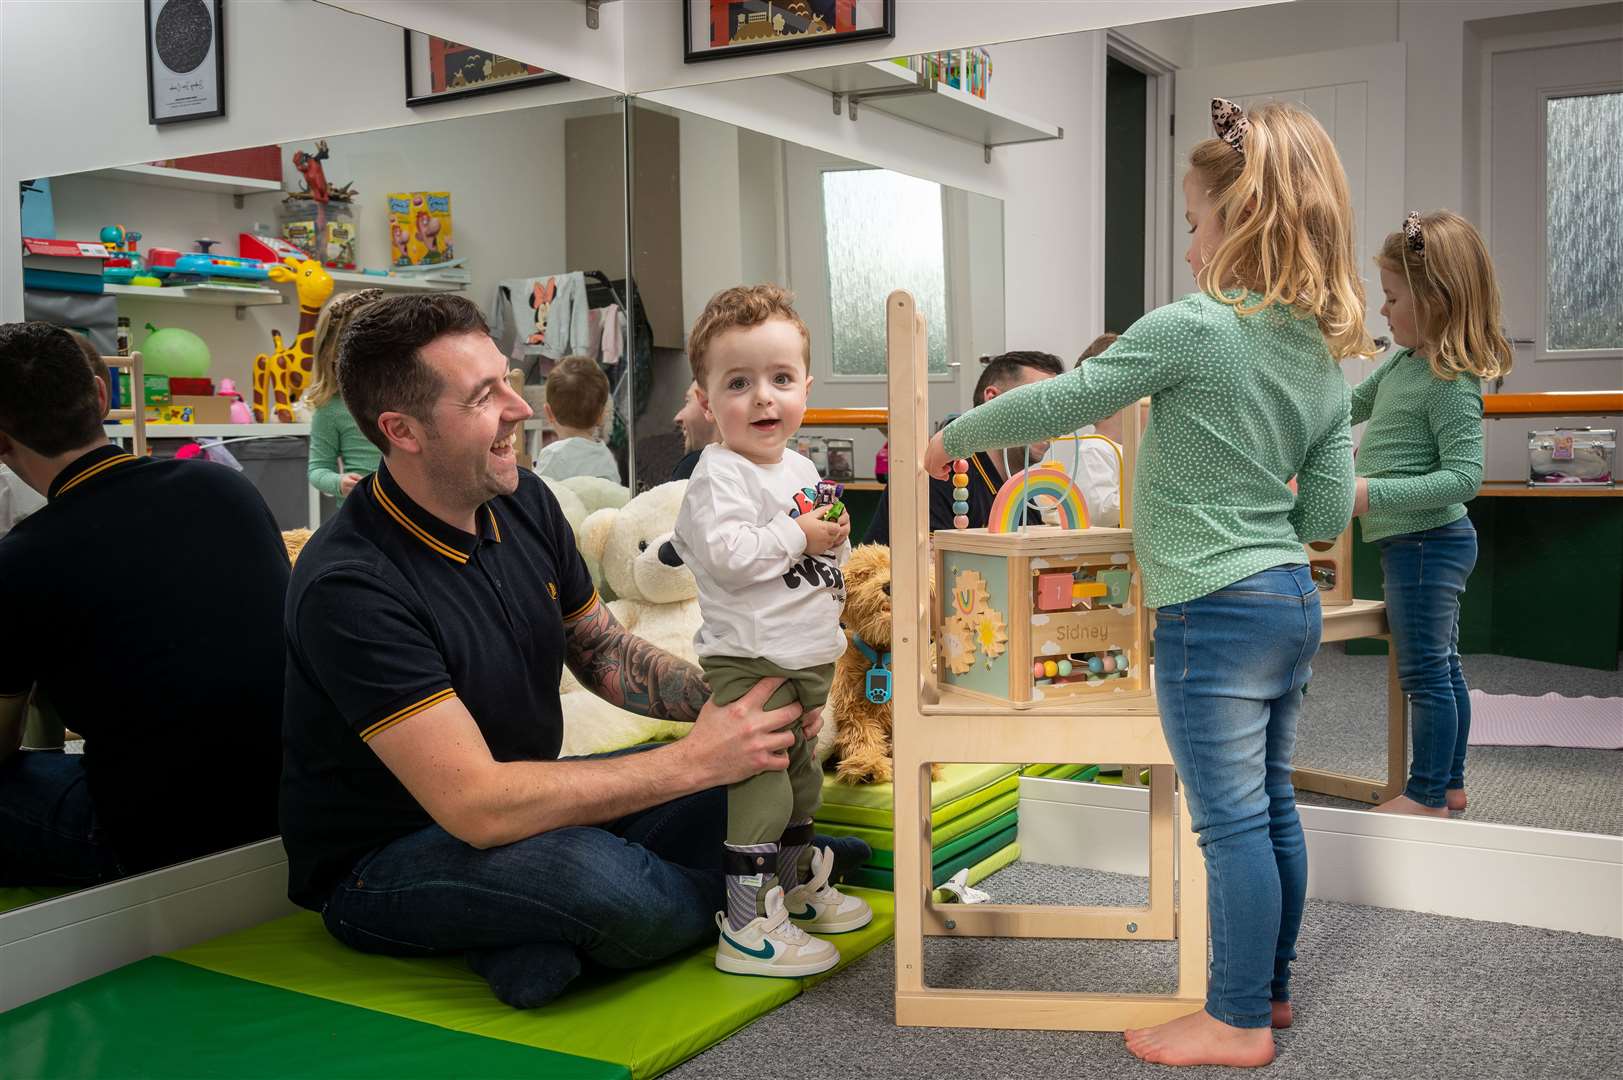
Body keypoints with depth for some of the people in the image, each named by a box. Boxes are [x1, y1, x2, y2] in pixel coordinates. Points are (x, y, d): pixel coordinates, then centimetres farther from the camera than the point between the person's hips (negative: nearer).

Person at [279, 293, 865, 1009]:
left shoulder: (523, 502, -2)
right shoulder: (348, 588, -27)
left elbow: (603, 652, 10)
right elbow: (477, 806, -32)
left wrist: (725, 702, -10)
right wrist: (694, 760, -30)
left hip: (519, 805, 8)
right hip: (380, 863, -7)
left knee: (742, 780, -8)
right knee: (599, 879, -36)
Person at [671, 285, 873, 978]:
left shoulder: (801, 468, 12)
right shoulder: (720, 475, -16)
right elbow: (726, 554, -29)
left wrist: (836, 544, 4)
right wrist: (800, 537, -22)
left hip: (805, 659, 9)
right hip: (749, 663, -9)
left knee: (801, 778, 22)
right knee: (761, 787, -7)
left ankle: (798, 890, 40)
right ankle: (748, 928, 2)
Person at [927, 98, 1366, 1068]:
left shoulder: (1192, 329, -15)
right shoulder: (1325, 355, 7)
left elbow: (1059, 404, -11)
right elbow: (1328, 515, 9)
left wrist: (951, 438, 3)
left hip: (1215, 613, -8)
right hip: (1294, 600, 8)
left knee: (1233, 821, 1)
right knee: (1271, 805, 18)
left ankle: (1239, 1022, 14)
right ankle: (1271, 984, 33)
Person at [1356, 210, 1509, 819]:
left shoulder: (1451, 382, -20)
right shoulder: (1404, 361, 9)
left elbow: (1464, 477, -24)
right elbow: (1353, 404, 28)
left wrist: (1373, 492, -27)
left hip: (1426, 542, -10)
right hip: (1422, 545, 10)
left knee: (1425, 672, 0)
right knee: (1442, 667, 17)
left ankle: (1426, 796, 12)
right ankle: (1449, 784, 29)